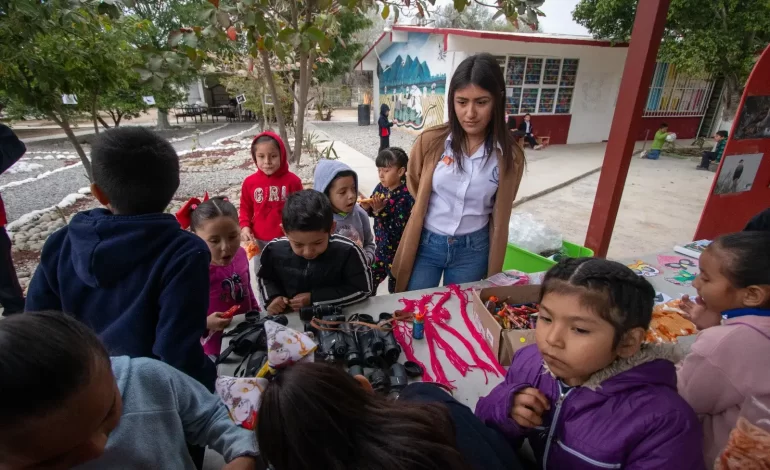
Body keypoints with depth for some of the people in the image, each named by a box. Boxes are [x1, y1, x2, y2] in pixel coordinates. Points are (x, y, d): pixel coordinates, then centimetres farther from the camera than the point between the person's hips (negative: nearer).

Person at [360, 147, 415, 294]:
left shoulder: (406, 196, -24)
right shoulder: (381, 187, -4)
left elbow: (397, 229, -28)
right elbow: (373, 212, 10)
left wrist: (380, 211, -33)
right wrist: (367, 207, -11)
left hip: (397, 252, -7)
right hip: (381, 247, 7)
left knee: (396, 290, 15)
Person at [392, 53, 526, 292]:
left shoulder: (509, 155, -9)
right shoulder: (431, 141, -12)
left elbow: (499, 220, -2)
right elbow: (418, 204, -1)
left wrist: (493, 279, 4)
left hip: (473, 250, 1)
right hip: (426, 244, 0)